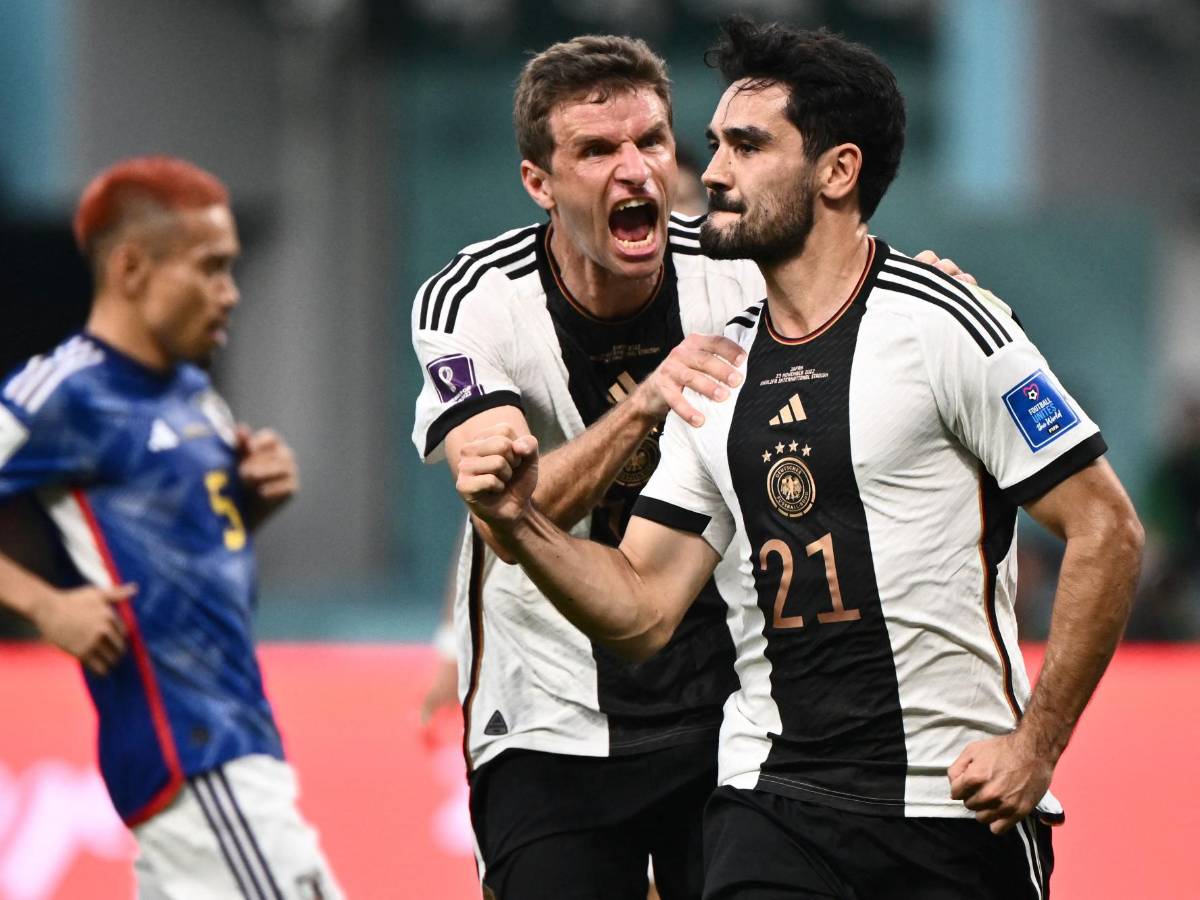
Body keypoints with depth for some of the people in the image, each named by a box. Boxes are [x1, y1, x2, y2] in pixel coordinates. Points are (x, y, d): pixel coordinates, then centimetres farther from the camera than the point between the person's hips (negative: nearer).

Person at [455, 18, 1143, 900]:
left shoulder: (943, 324, -6)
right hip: (771, 803, 4)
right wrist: (521, 522, -6)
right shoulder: (718, 373, 12)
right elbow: (640, 610, 12)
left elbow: (1106, 528, -7)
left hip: (958, 806, -4)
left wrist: (1037, 744, -10)